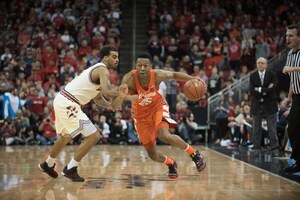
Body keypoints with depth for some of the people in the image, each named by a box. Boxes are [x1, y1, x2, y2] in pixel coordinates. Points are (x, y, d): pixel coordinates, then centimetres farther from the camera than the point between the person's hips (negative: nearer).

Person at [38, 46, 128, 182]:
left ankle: (48, 164, 50)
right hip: (68, 104, -10)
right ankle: (70, 169, -1)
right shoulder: (103, 70, -11)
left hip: (61, 101, 10)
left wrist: (112, 105, 13)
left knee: (66, 136, 31)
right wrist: (119, 93, -14)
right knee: (94, 136, -8)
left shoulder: (96, 69, 20)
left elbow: (98, 99, 25)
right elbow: (106, 93, -28)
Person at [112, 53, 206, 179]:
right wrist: (122, 96, -60)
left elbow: (174, 75, -3)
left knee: (164, 136, -32)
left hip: (158, 107, -1)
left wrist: (193, 79, -17)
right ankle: (171, 164, 37)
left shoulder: (157, 75, -26)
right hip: (141, 114, 1)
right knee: (153, 155, 2)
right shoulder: (129, 78, -31)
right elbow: (114, 104, -37)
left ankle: (194, 154, -8)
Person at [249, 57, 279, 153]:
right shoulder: (253, 76, 5)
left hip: (270, 105, -2)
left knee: (272, 128, -2)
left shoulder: (272, 75, 0)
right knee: (256, 128, 8)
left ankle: (274, 148, 1)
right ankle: (256, 148, 15)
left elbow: (272, 88, -13)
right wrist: (265, 91, -14)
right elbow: (251, 90, -7)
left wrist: (260, 89, -11)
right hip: (257, 105, 2)